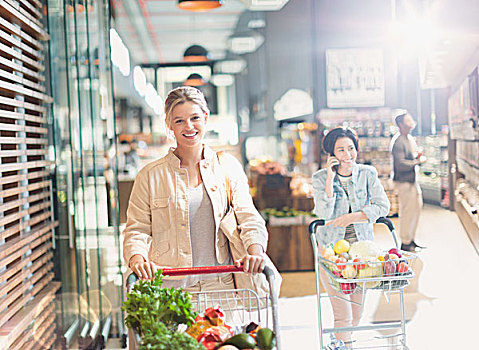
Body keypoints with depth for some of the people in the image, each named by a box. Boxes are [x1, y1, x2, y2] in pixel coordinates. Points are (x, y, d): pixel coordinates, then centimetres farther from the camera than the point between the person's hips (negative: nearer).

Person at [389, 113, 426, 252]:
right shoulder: (398, 141, -18)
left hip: (412, 180, 10)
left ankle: (411, 240, 27)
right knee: (407, 212, -5)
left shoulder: (410, 138, 13)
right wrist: (418, 161, -14)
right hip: (403, 182, -10)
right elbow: (401, 164, -25)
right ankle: (405, 243, 6)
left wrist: (417, 155, 4)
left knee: (417, 208, 14)